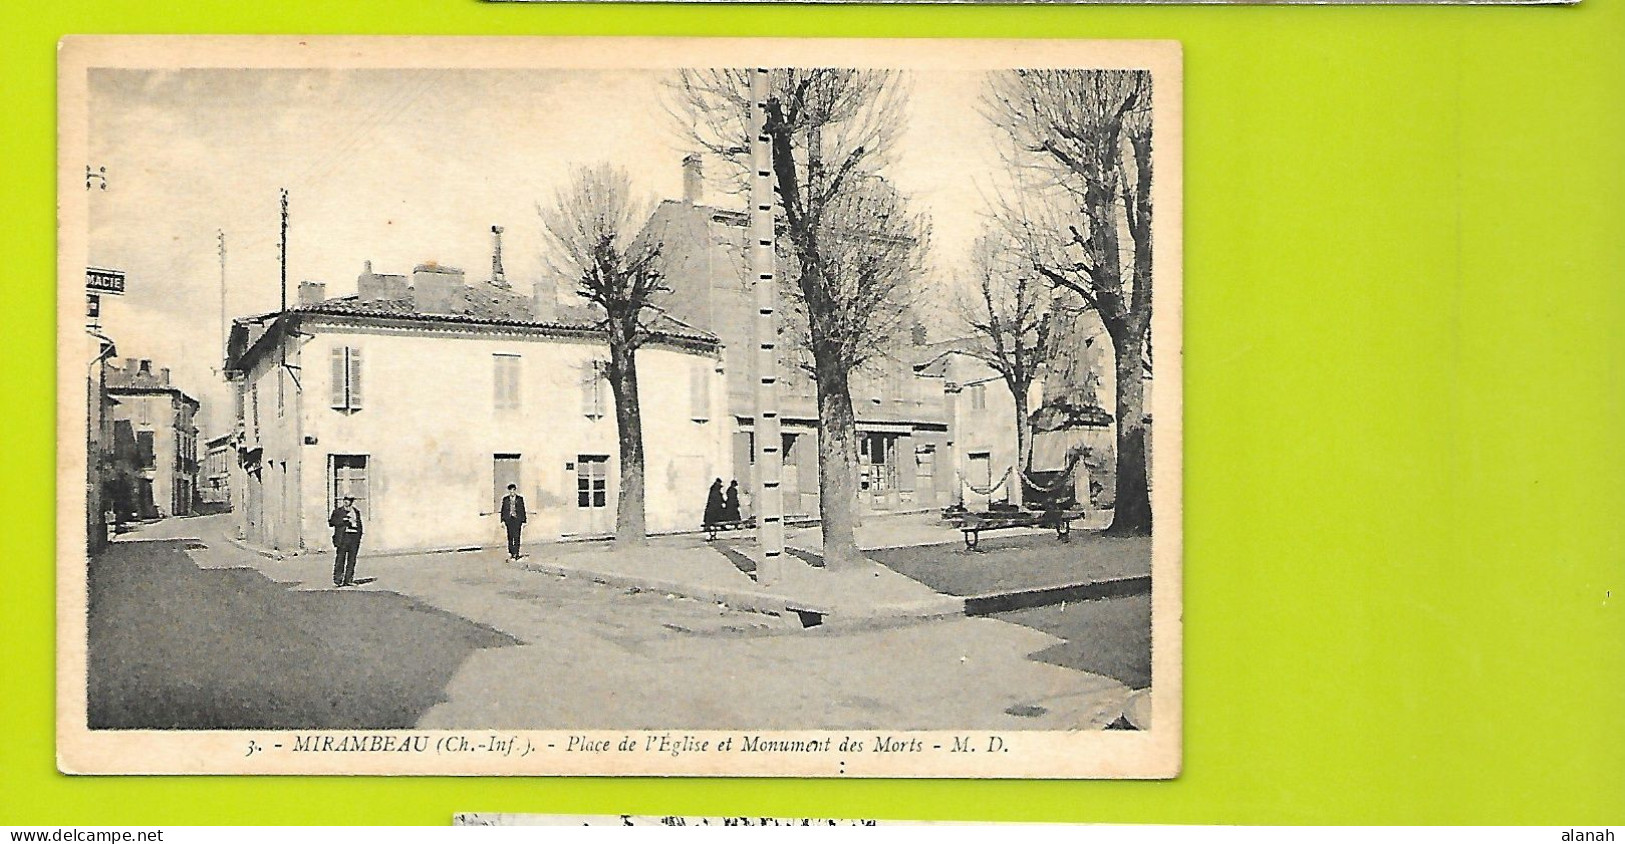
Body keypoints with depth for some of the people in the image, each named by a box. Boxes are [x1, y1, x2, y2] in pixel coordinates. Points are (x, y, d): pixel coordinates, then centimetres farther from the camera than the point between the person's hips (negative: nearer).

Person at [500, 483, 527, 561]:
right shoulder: (505, 499, 8)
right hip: (509, 519, 2)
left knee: (516, 537, -7)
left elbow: (523, 510, 6)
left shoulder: (520, 498, 4)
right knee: (510, 537, 3)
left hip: (517, 519, -2)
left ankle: (516, 554, -5)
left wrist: (524, 521, 3)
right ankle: (510, 553, 11)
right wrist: (502, 520, 4)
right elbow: (503, 510, 11)